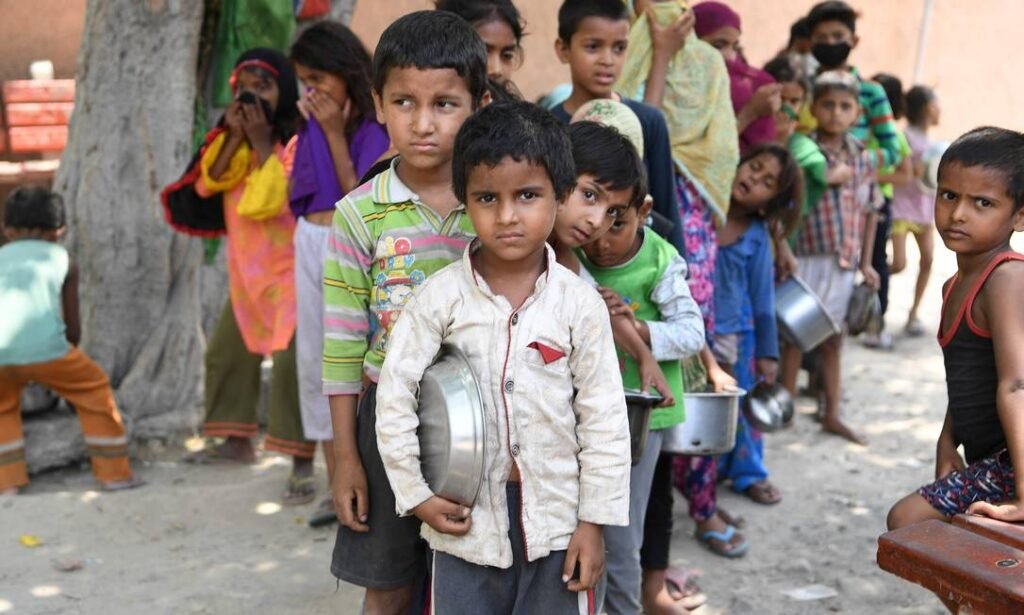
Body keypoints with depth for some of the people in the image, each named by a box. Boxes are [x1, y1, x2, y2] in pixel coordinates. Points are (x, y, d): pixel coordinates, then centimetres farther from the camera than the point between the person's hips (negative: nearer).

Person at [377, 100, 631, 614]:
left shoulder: (579, 302, -9)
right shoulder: (442, 296, -9)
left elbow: (604, 419, -4)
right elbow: (395, 396, -4)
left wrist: (595, 521, -4)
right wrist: (416, 494, -4)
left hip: (555, 516, 0)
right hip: (465, 518, 0)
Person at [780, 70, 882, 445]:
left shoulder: (864, 158, 7)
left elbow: (870, 210, 13)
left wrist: (866, 263, 12)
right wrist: (826, 177, -22)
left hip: (845, 263, 5)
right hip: (806, 257, -5)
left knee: (833, 338, 15)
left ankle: (831, 414, 25)